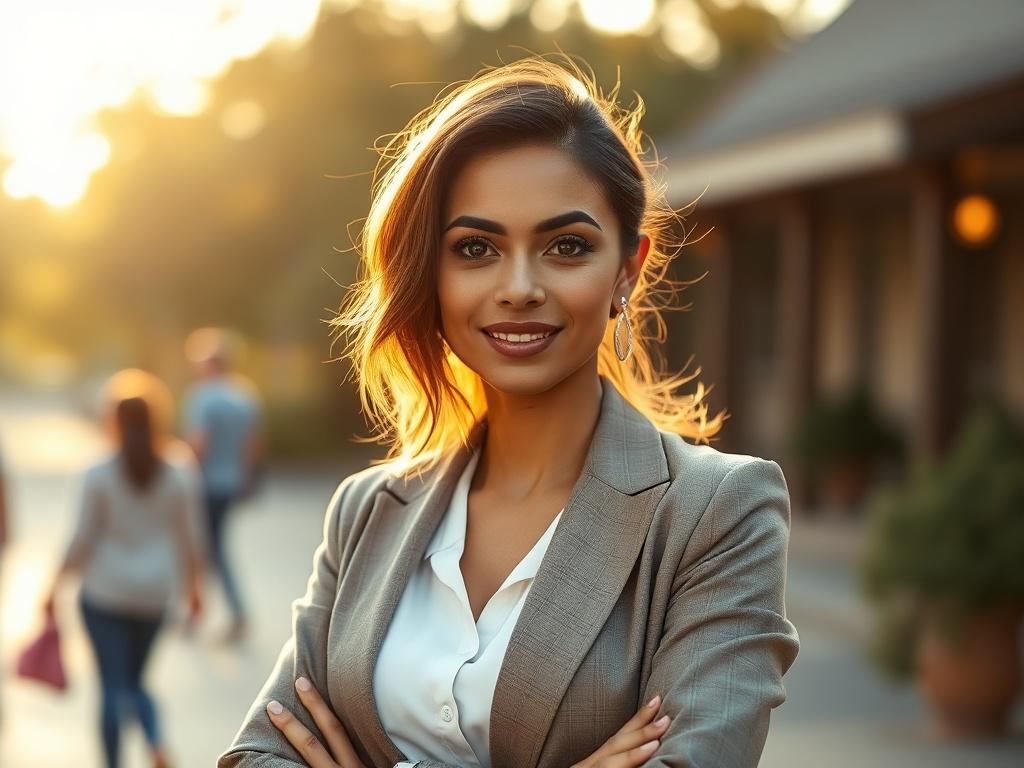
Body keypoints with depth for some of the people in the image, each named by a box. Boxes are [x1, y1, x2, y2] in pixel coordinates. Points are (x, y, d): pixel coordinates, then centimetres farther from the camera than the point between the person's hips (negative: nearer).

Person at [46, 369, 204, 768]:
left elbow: (83, 538, -9)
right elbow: (185, 539, 4)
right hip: (153, 593, 3)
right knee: (134, 681, 16)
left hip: (105, 591, -3)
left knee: (114, 685, 2)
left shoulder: (99, 475, -9)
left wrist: (56, 585, 1)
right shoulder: (176, 477, -1)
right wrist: (193, 586, 17)